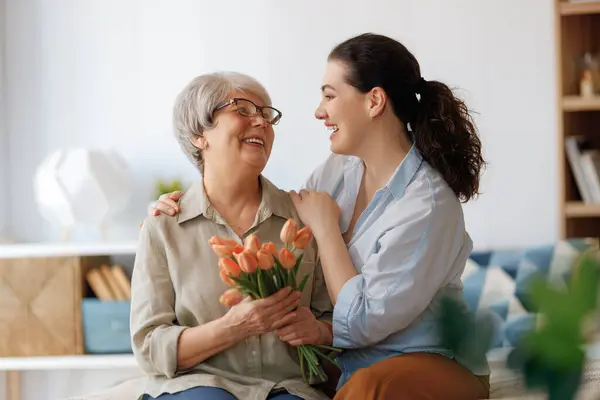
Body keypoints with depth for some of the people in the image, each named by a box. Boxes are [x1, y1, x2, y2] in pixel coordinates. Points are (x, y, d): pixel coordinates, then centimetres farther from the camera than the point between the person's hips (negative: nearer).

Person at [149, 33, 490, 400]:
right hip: (351, 363, 7)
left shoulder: (427, 205, -22)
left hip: (432, 366, -7)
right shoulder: (338, 170, 2)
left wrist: (325, 227, -15)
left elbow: (361, 325, -22)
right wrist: (189, 216, 1)